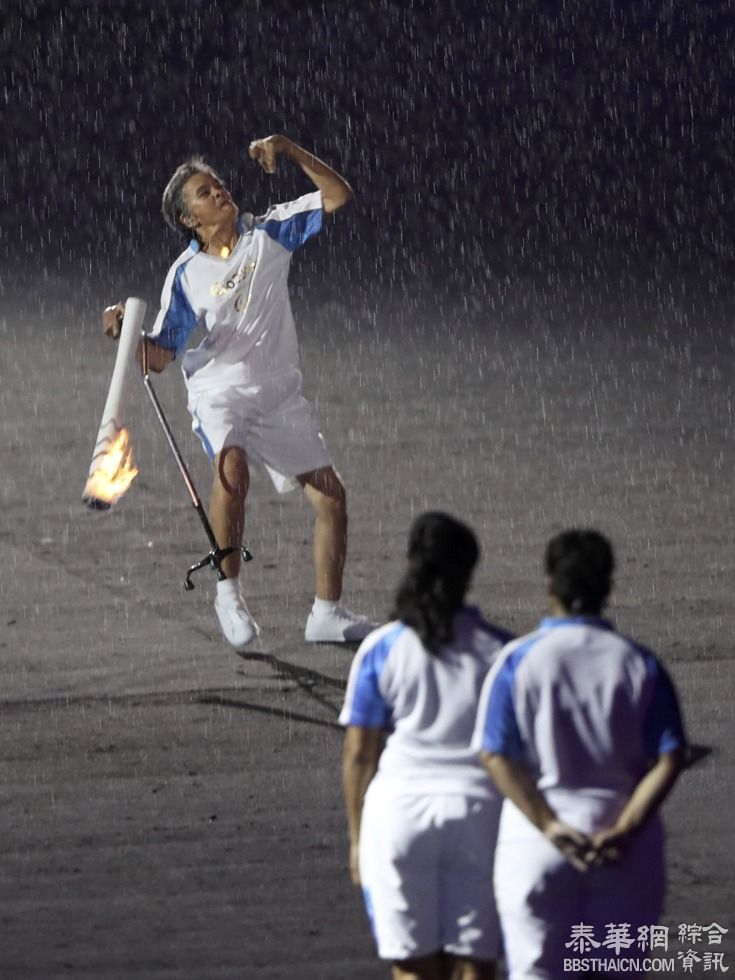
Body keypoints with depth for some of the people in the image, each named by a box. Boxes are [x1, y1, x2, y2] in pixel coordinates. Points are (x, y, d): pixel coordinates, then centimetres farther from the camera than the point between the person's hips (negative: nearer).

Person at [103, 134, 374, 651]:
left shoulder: (269, 234, 1)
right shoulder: (186, 275, -3)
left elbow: (338, 195, -3)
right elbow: (160, 356, -1)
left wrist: (289, 150, -15)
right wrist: (125, 331, -21)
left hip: (281, 395, 3)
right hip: (220, 394, -3)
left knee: (332, 497, 0)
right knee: (232, 469, -34)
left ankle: (328, 613, 13)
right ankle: (229, 591, -19)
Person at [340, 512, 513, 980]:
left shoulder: (381, 651, -2)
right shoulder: (498, 650, 0)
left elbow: (358, 753, -1)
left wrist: (357, 836, 8)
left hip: (401, 811, 0)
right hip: (480, 812, 0)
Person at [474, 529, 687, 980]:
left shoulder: (518, 662, -3)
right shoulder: (641, 665, 1)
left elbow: (497, 757, -10)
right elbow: (670, 760, -7)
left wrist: (551, 828, -13)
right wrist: (623, 830, -13)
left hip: (537, 844, -1)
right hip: (626, 854, 1)